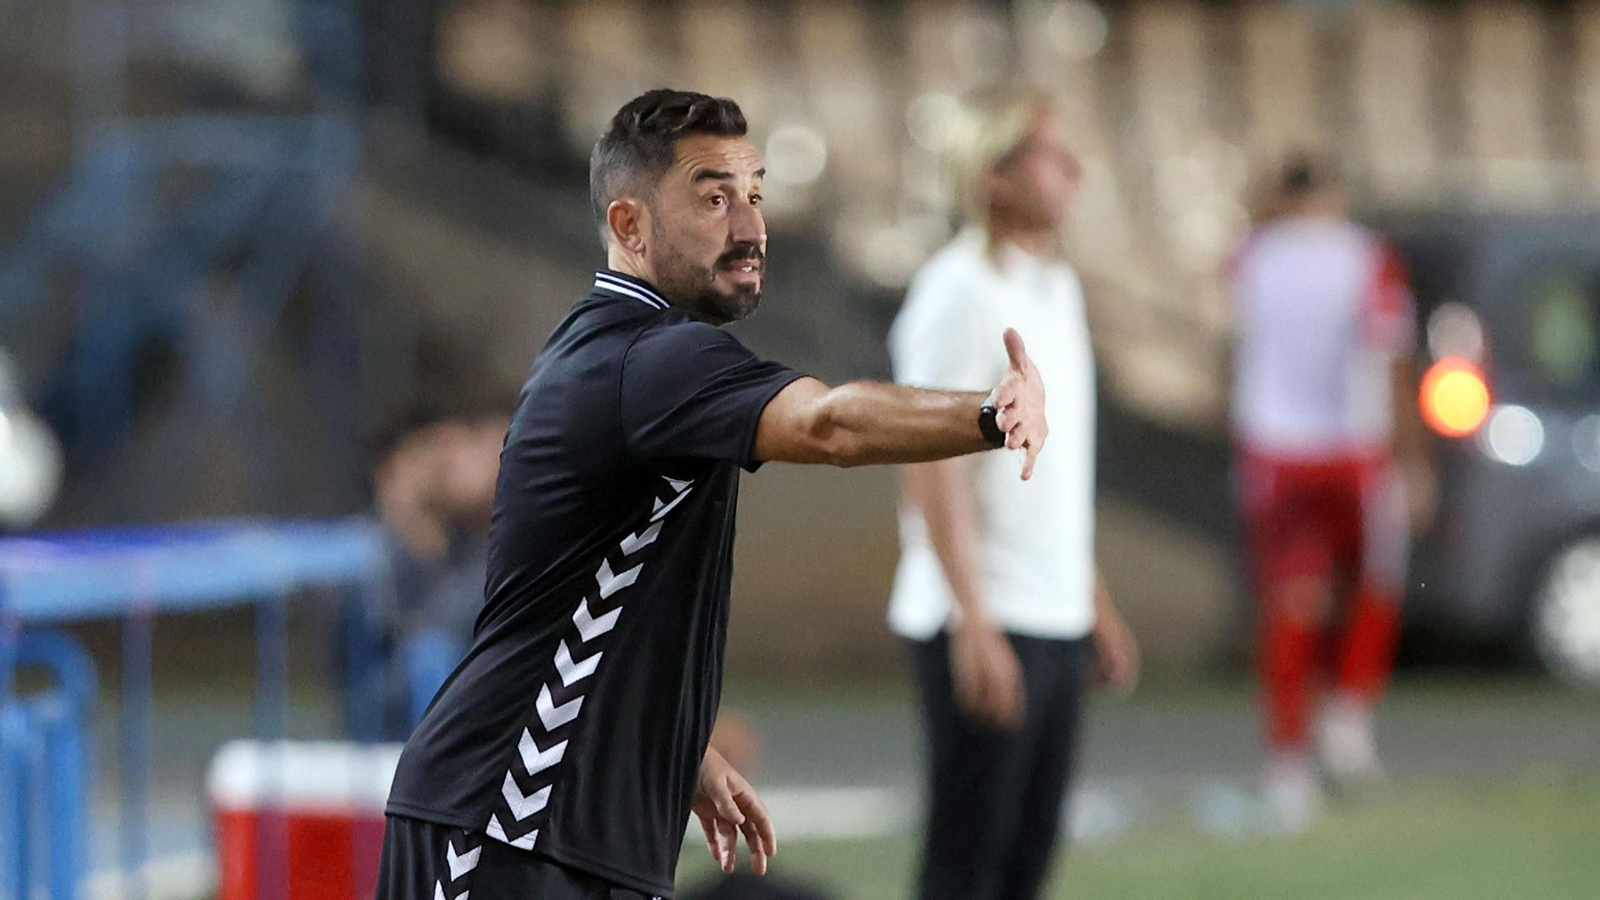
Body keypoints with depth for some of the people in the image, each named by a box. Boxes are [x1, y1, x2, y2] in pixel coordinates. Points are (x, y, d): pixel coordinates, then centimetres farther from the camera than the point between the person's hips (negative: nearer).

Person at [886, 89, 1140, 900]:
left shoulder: (1054, 285, 14)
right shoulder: (960, 292, -13)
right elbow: (932, 469, -17)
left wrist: (1094, 602, 21)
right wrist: (975, 626, -21)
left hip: (1053, 618, 8)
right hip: (984, 621, -8)